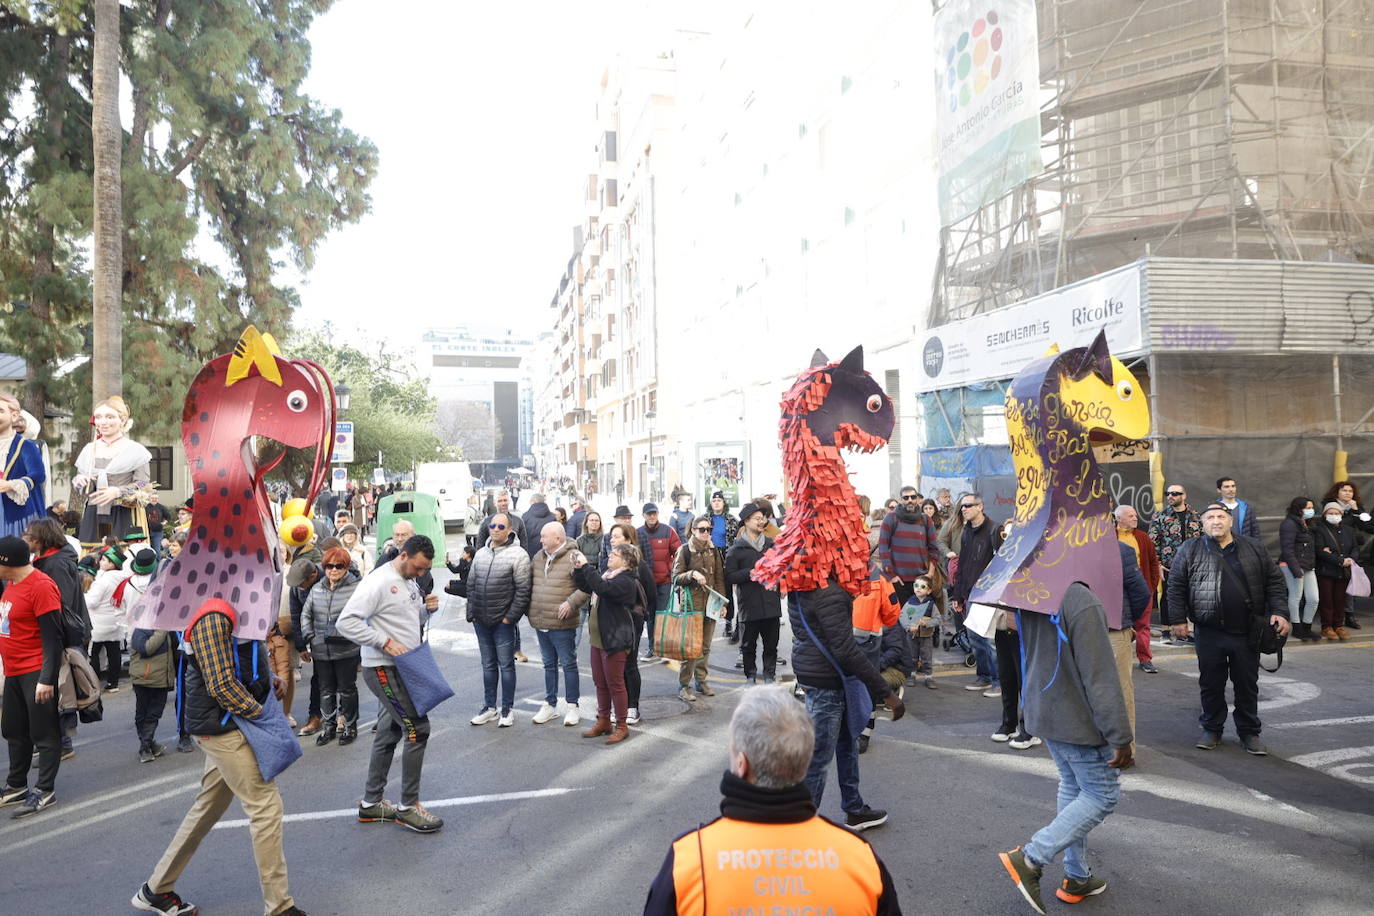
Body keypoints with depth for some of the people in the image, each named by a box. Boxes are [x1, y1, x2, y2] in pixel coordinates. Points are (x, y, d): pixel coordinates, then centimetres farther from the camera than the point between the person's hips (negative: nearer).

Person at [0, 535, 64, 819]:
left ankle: (45, 790, 8)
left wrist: (47, 678, -22)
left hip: (36, 673, -9)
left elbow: (52, 637, -19)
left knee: (44, 733, 1)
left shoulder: (41, 587, -18)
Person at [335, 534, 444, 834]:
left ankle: (371, 803, 29)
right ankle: (408, 807, 5)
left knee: (390, 733, 16)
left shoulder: (410, 581, 10)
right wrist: (385, 641, -25)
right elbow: (346, 623, -23)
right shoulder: (378, 583, -18)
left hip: (402, 667, 9)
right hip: (383, 670, -9)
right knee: (418, 729, -8)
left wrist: (426, 607, -1)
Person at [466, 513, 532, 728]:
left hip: (503, 621, -6)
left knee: (506, 665, 3)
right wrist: (471, 613, 7)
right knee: (488, 665, 15)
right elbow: (471, 585, 15)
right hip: (481, 621, 6)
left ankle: (507, 710, 14)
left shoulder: (518, 554, -9)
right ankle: (489, 708, 24)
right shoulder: (480, 553, 10)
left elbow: (523, 590, -12)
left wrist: (510, 617, -14)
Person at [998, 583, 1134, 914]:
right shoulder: (1083, 604, -28)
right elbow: (1101, 677, -25)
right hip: (1078, 720, -8)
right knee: (1103, 795, 8)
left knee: (1072, 788, 21)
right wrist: (1120, 737, -19)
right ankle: (1031, 860, 1)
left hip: (1043, 711, 8)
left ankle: (1076, 878, 29)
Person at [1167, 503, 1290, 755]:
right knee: (1211, 684, 8)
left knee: (1247, 684, 11)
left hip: (1247, 632, 1)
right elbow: (1176, 586, 0)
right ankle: (1212, 729, 24)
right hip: (1208, 633, -1)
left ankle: (1249, 732, 25)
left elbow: (1274, 581, 7)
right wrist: (1178, 619, -5)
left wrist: (1279, 612, -4)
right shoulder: (1190, 550, 0)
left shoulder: (1253, 549, 6)